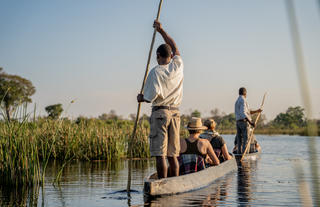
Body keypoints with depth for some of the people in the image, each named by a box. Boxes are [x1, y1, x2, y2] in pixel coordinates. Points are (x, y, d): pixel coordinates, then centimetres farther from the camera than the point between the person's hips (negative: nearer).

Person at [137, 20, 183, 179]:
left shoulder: (155, 72, -9)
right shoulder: (178, 66, 5)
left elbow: (150, 97, -10)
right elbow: (174, 47, 22)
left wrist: (141, 98, 11)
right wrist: (161, 30, 27)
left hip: (159, 112, -5)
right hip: (175, 112, 5)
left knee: (160, 153, -4)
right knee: (173, 154, 10)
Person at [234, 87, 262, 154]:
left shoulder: (237, 101, 19)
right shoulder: (243, 100, -11)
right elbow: (243, 113, -23)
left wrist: (256, 111, 22)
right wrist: (250, 121, -25)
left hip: (238, 122, 9)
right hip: (244, 122, -9)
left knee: (239, 141, 7)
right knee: (245, 141, -8)